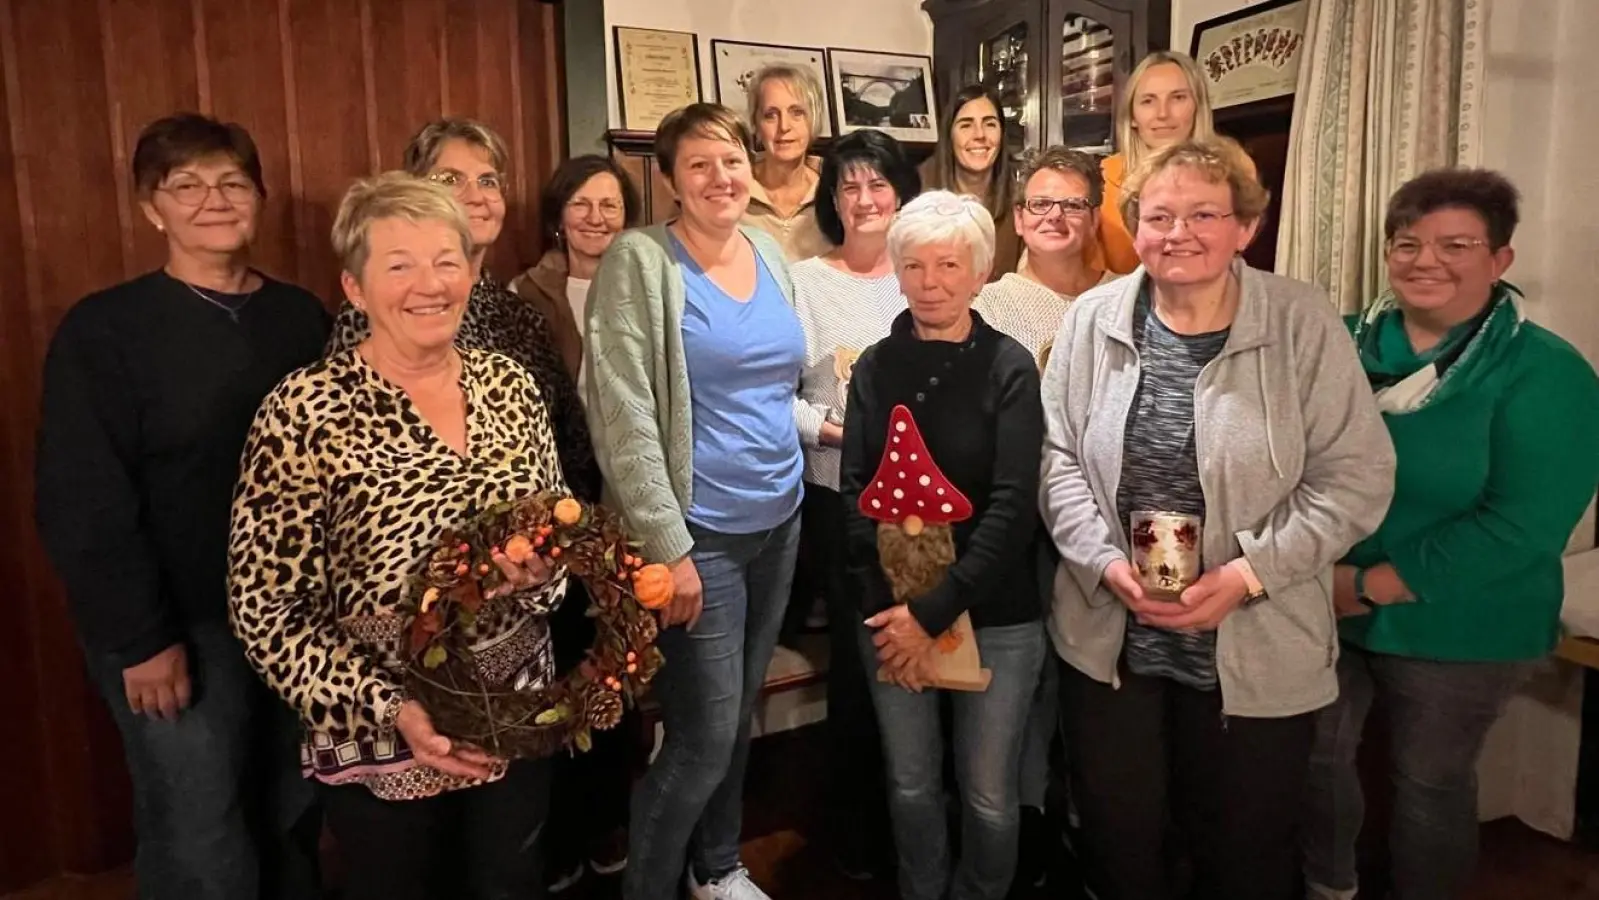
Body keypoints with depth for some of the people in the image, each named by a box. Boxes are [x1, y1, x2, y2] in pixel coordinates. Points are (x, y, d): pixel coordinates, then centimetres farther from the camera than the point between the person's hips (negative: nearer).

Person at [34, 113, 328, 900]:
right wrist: (141, 637, -13)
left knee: (295, 818, 18)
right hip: (179, 627, -3)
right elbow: (81, 504, -11)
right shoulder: (103, 331, -8)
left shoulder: (302, 317, 4)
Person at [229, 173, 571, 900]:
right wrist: (389, 710, -21)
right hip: (382, 747, -4)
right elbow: (263, 610, -13)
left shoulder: (508, 384, -2)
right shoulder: (304, 411, -16)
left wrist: (541, 569, -14)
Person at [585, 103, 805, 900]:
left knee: (739, 715, 19)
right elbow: (623, 419, -17)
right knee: (704, 735, 0)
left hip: (779, 519, 7)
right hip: (700, 533, -6)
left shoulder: (770, 251, 8)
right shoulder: (639, 262, -12)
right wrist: (666, 548, -18)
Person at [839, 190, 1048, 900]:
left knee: (988, 793, 9)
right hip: (891, 613, 2)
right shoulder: (876, 367, 2)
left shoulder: (1009, 367, -6)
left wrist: (934, 612, -16)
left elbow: (1013, 508, -12)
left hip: (995, 615, -2)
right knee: (910, 782, 14)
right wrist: (885, 609, -10)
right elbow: (854, 491, 0)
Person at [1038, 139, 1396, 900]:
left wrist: (1249, 573, -18)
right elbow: (1057, 455, 1)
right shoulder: (1094, 319, -2)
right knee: (1118, 839, 20)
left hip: (1257, 650, -1)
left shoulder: (1303, 323, -9)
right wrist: (1104, 560, -13)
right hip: (1108, 639, 2)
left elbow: (1356, 477, -9)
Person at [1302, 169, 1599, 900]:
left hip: (1456, 630, -3)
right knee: (1316, 758, 17)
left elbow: (1522, 524, -20)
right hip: (1320, 610, 4)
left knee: (1429, 781, 15)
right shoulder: (1344, 344, -1)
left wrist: (1371, 586, -21)